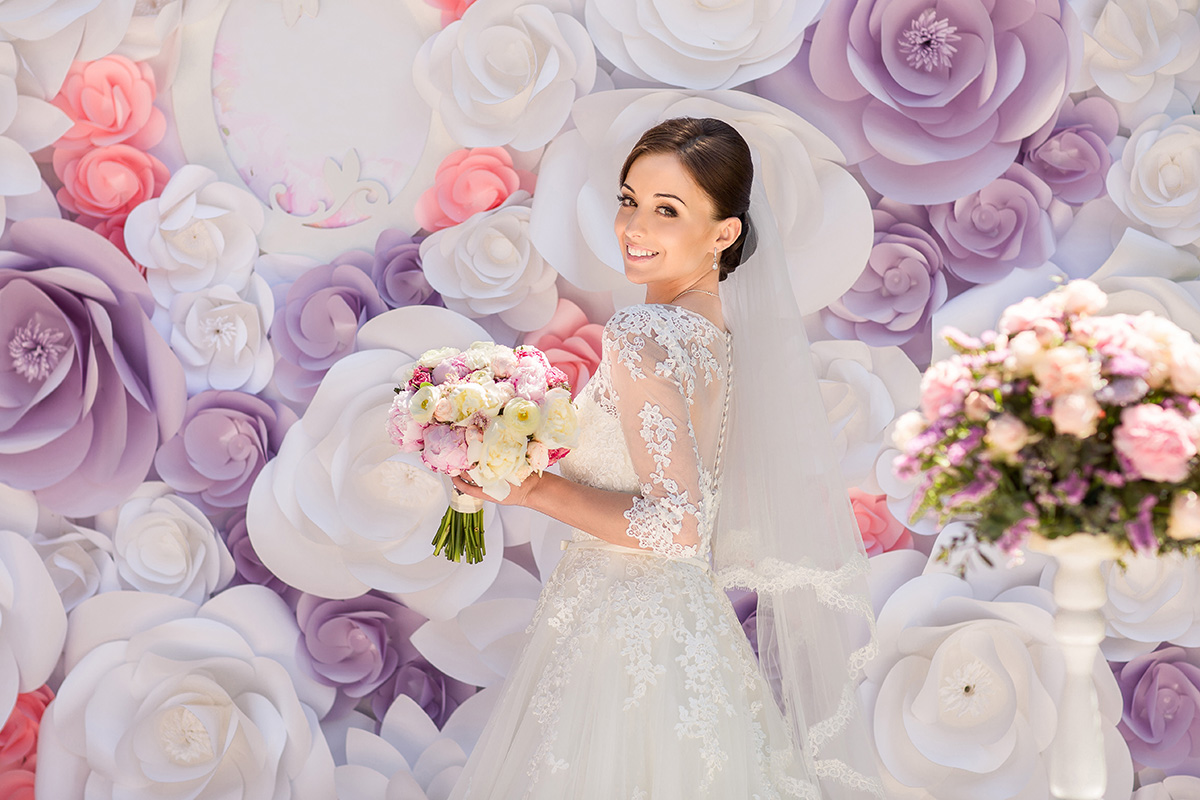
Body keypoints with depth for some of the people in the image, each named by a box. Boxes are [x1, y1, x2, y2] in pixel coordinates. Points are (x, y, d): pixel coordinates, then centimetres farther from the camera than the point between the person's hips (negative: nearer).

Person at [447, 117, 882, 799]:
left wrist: (534, 488, -16)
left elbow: (676, 526, -24)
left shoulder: (642, 335, -20)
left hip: (622, 635, -9)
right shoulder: (721, 329, 6)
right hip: (688, 622, 9)